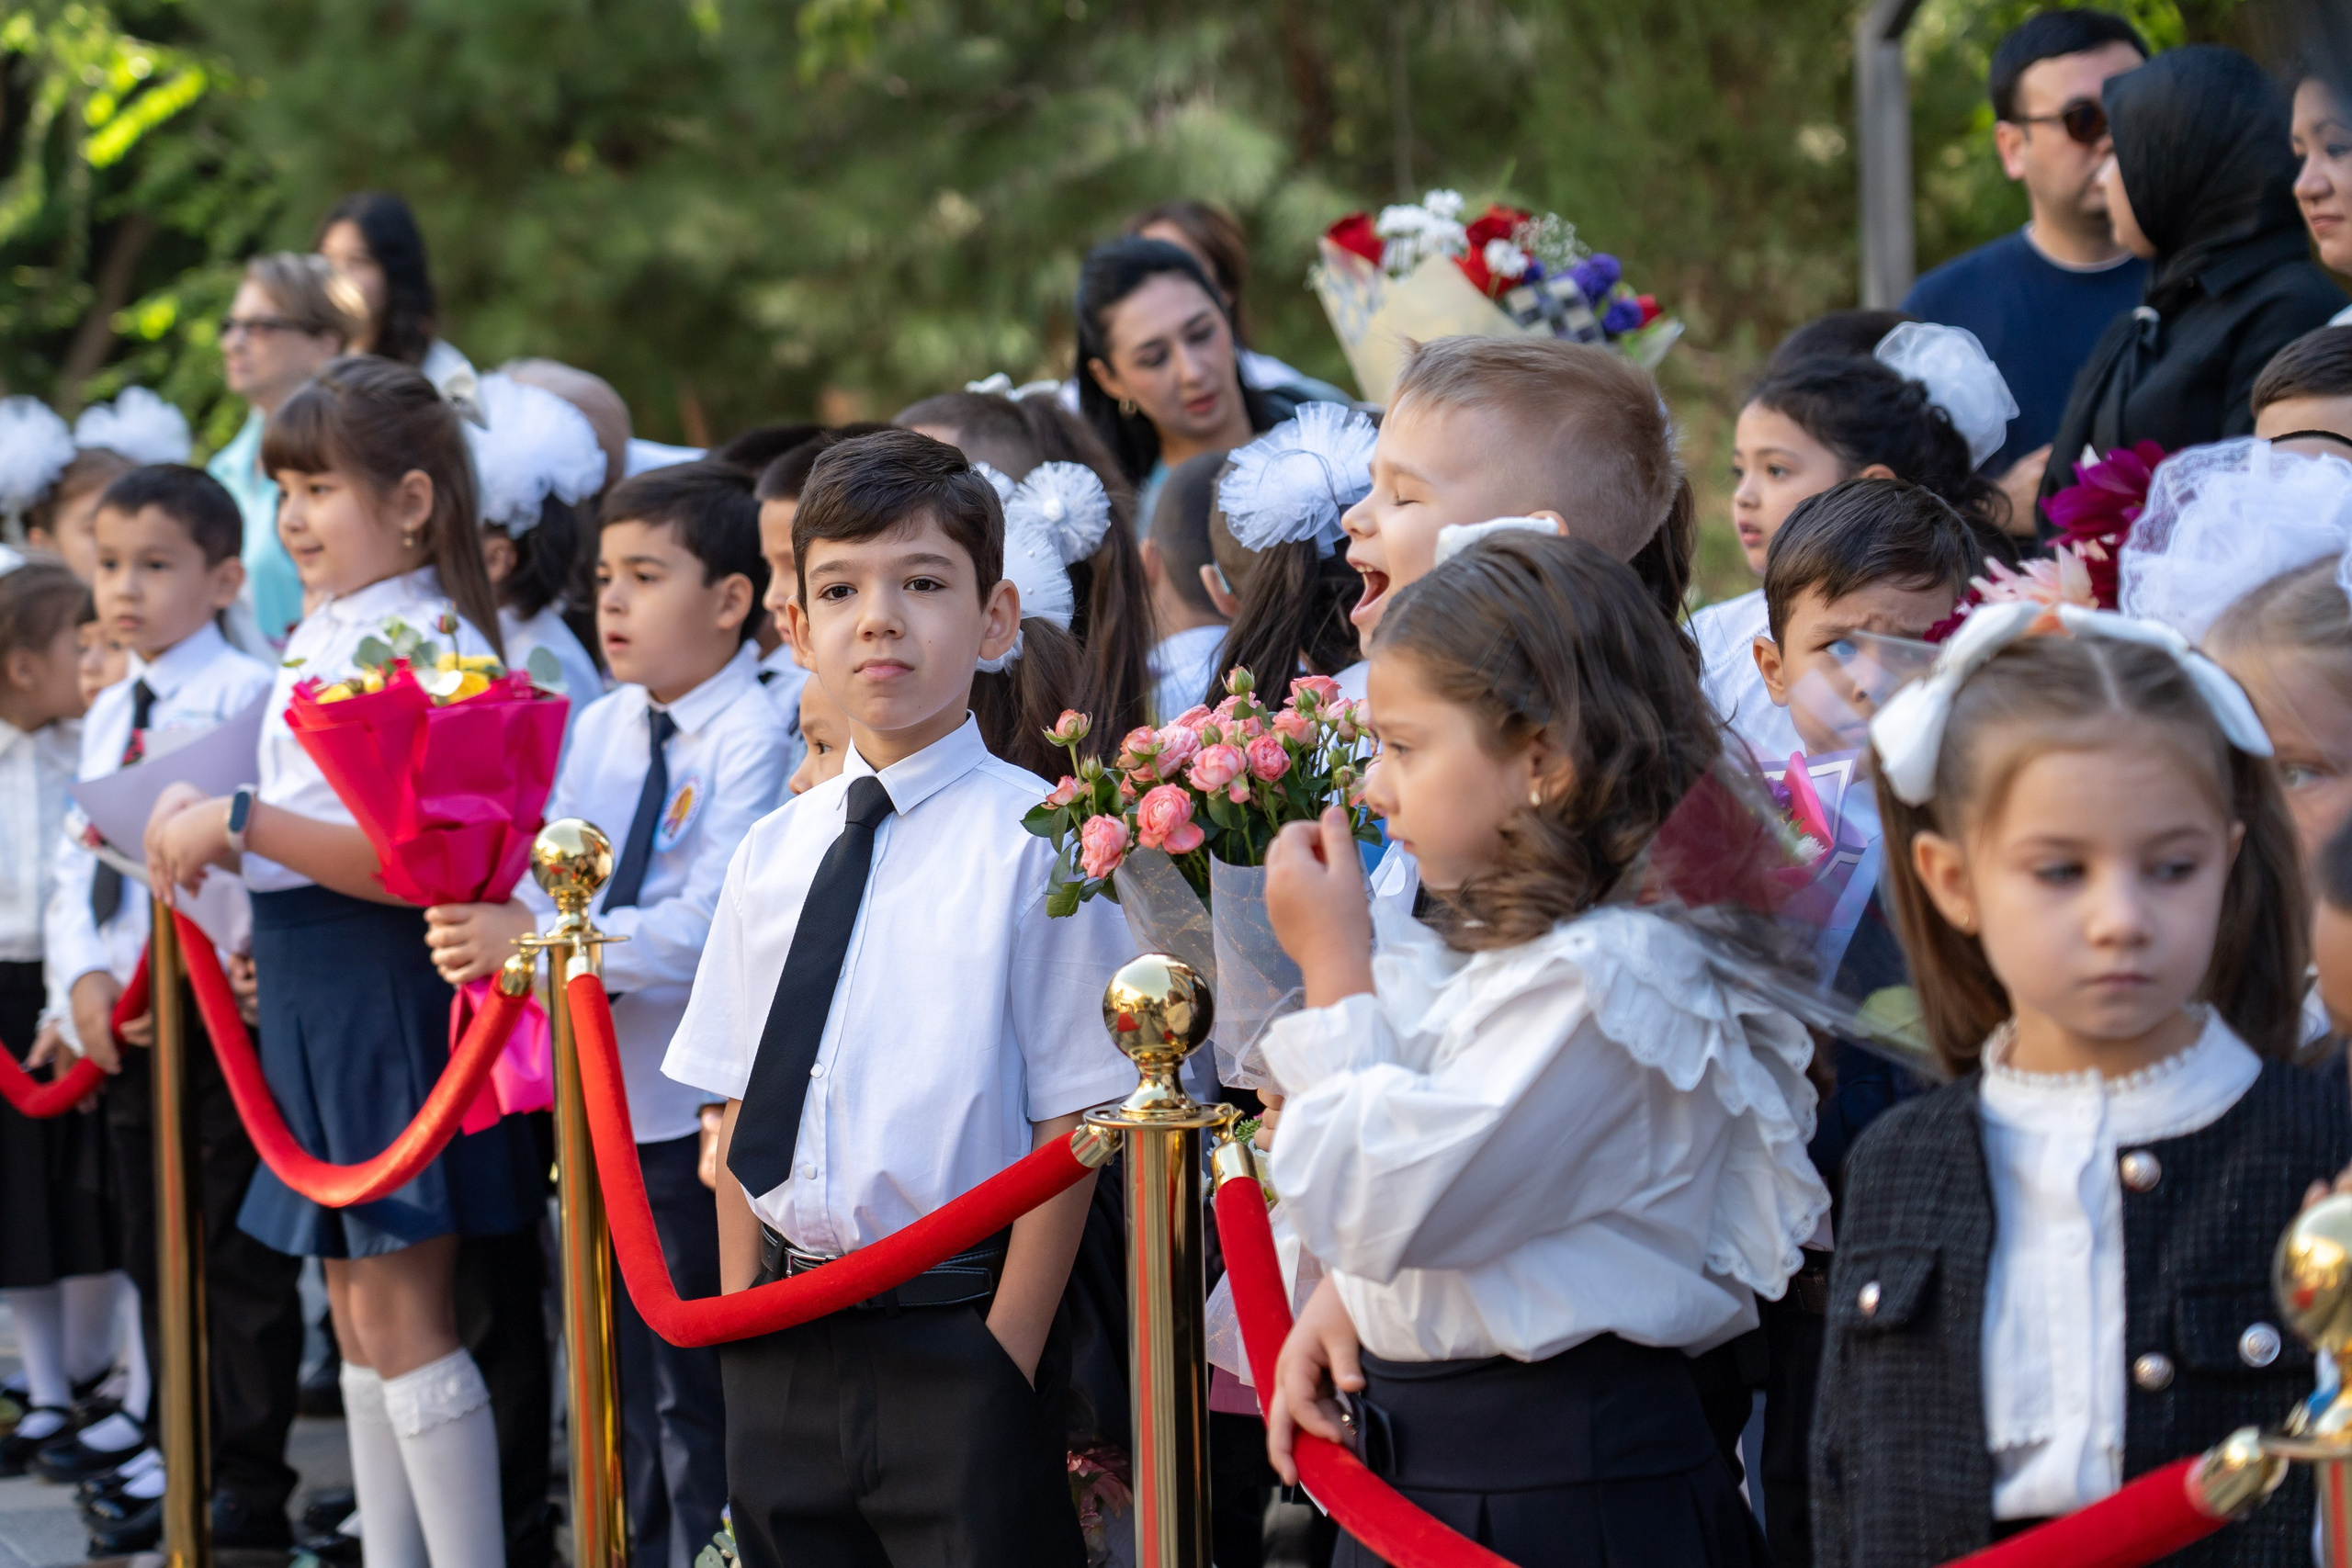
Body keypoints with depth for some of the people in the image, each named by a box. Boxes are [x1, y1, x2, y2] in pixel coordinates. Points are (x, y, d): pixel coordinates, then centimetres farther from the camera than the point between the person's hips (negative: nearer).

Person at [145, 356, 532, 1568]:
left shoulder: (431, 645, -15)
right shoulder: (318, 639, 13)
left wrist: (241, 822, -25)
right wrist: (205, 813, 7)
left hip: (392, 989, -9)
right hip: (311, 996, 9)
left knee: (401, 1314, -7)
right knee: (356, 1314, 14)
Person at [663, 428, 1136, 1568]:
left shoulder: (1035, 843, -9)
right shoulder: (772, 855, 9)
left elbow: (1069, 1130, -10)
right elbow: (741, 1118, 13)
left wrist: (1004, 1364, -12)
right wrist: (739, 1326, 7)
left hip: (953, 1336, -5)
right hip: (786, 1348, 5)